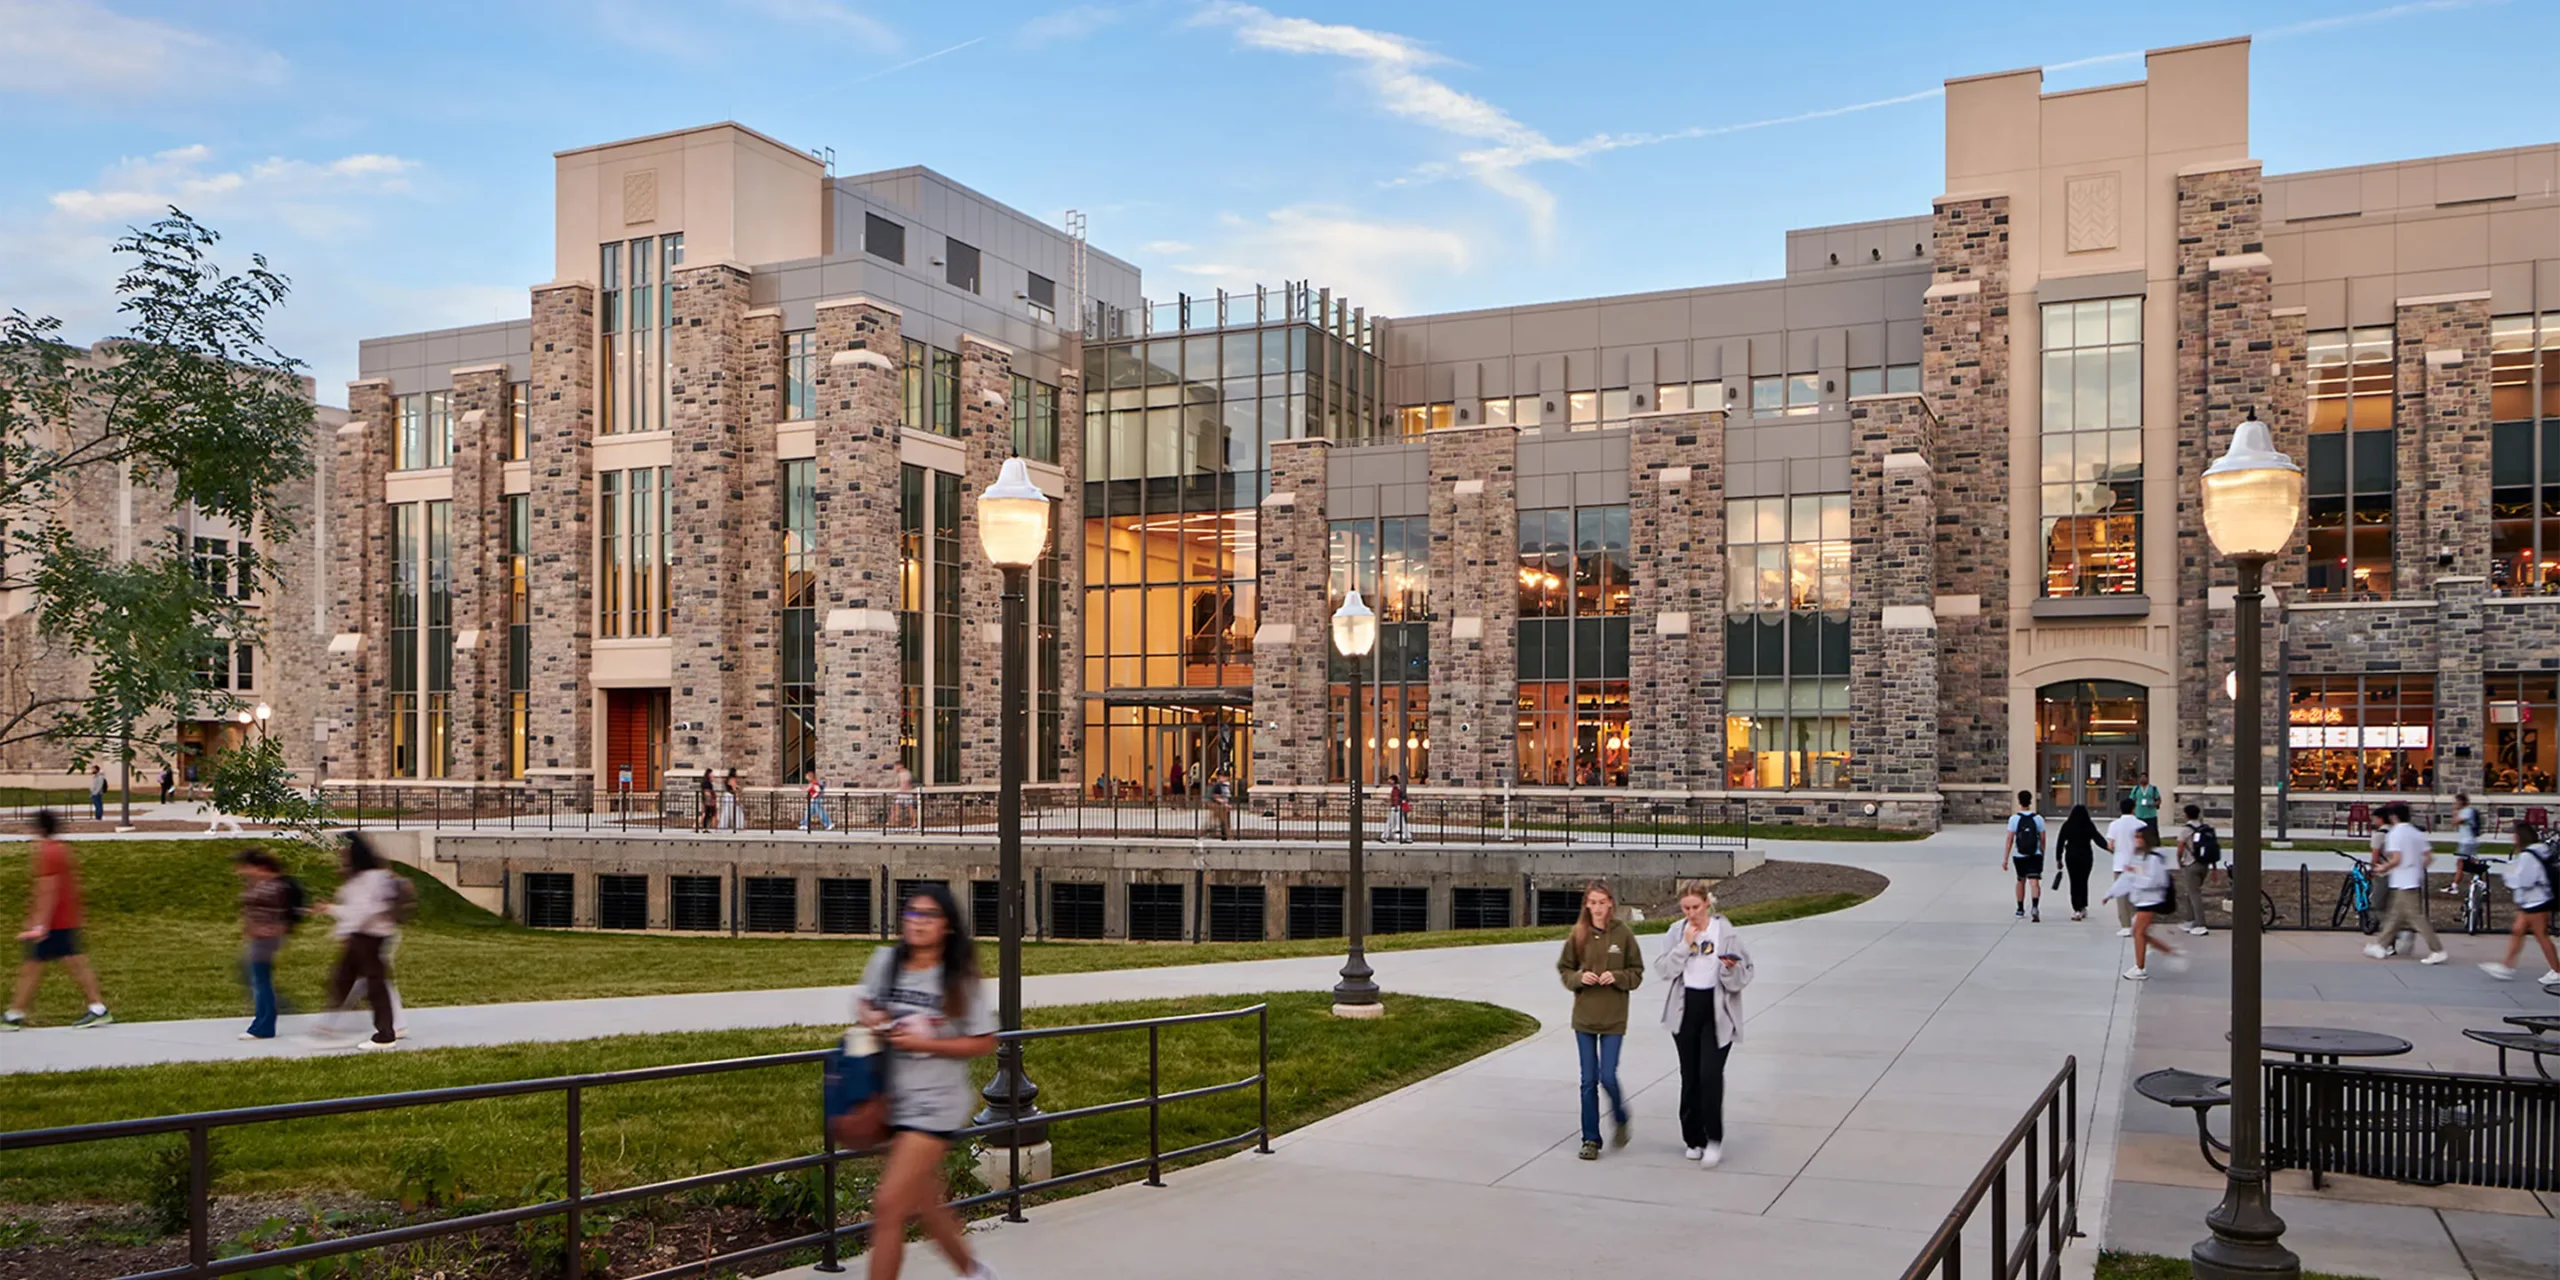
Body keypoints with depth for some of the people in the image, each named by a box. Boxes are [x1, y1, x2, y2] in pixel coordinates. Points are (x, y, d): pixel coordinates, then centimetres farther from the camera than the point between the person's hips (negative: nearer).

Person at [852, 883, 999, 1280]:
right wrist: (868, 1016, -6)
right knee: (923, 1205, 18)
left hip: (935, 1104, -6)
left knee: (888, 1207, -12)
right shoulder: (885, 961, 0)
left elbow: (984, 1043, -8)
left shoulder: (960, 980, -11)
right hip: (894, 1100, 6)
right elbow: (864, 1001, 18)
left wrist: (923, 1042, -17)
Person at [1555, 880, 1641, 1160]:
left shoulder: (1623, 934, -5)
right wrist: (1579, 978, -12)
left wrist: (1617, 977, -17)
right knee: (1589, 1080, 6)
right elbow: (1564, 969, 7)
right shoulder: (1578, 934, -1)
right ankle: (1591, 1139, 17)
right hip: (1584, 1016, 2)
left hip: (1614, 1018, -2)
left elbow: (1636, 973, 1)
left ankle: (1621, 1119, 26)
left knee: (1608, 1077, -5)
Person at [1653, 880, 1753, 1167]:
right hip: (1685, 1011, 3)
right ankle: (1693, 1138, 22)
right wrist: (1684, 945, -15)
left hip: (1717, 1013, -3)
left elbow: (1743, 977, -4)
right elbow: (1663, 970, -6)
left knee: (1711, 1075, -14)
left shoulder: (1727, 933, -6)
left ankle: (1714, 1139, -2)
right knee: (1690, 1077, 10)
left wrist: (1730, 969, -26)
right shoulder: (1676, 932, 3)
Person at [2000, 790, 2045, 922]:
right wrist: (2042, 855, 20)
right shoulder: (2038, 818, -1)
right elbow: (2043, 839, 4)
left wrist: (2005, 859, -6)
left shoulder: (2014, 818, -5)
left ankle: (2020, 910, 29)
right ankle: (2035, 907, -30)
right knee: (2034, 882, -8)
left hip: (2019, 856, 1)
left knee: (2021, 881, 18)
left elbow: (2009, 839, -8)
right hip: (2035, 856, -1)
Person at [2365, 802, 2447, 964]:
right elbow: (2429, 857, 8)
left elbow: (2396, 859, -21)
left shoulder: (2394, 834, -14)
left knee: (2416, 917, -5)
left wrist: (2384, 868, -5)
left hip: (2403, 883, -9)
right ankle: (2381, 945, 21)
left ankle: (2438, 951, -6)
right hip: (2416, 880, 9)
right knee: (2395, 915, 14)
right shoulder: (2417, 833, 10)